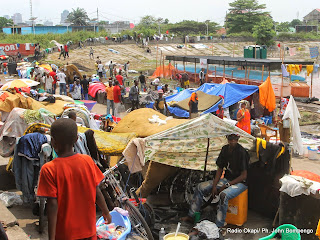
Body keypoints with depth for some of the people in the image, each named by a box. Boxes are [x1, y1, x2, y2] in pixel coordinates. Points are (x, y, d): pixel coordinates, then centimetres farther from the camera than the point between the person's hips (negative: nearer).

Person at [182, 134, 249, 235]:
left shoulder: (241, 152, -20)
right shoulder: (225, 149, 1)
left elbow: (244, 176, -19)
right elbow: (220, 169, 7)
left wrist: (226, 185, -20)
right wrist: (214, 185, -5)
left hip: (240, 182, -7)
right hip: (227, 179, 8)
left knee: (223, 195, -38)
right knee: (200, 187, -1)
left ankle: (219, 226, -28)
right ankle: (191, 216, 11)